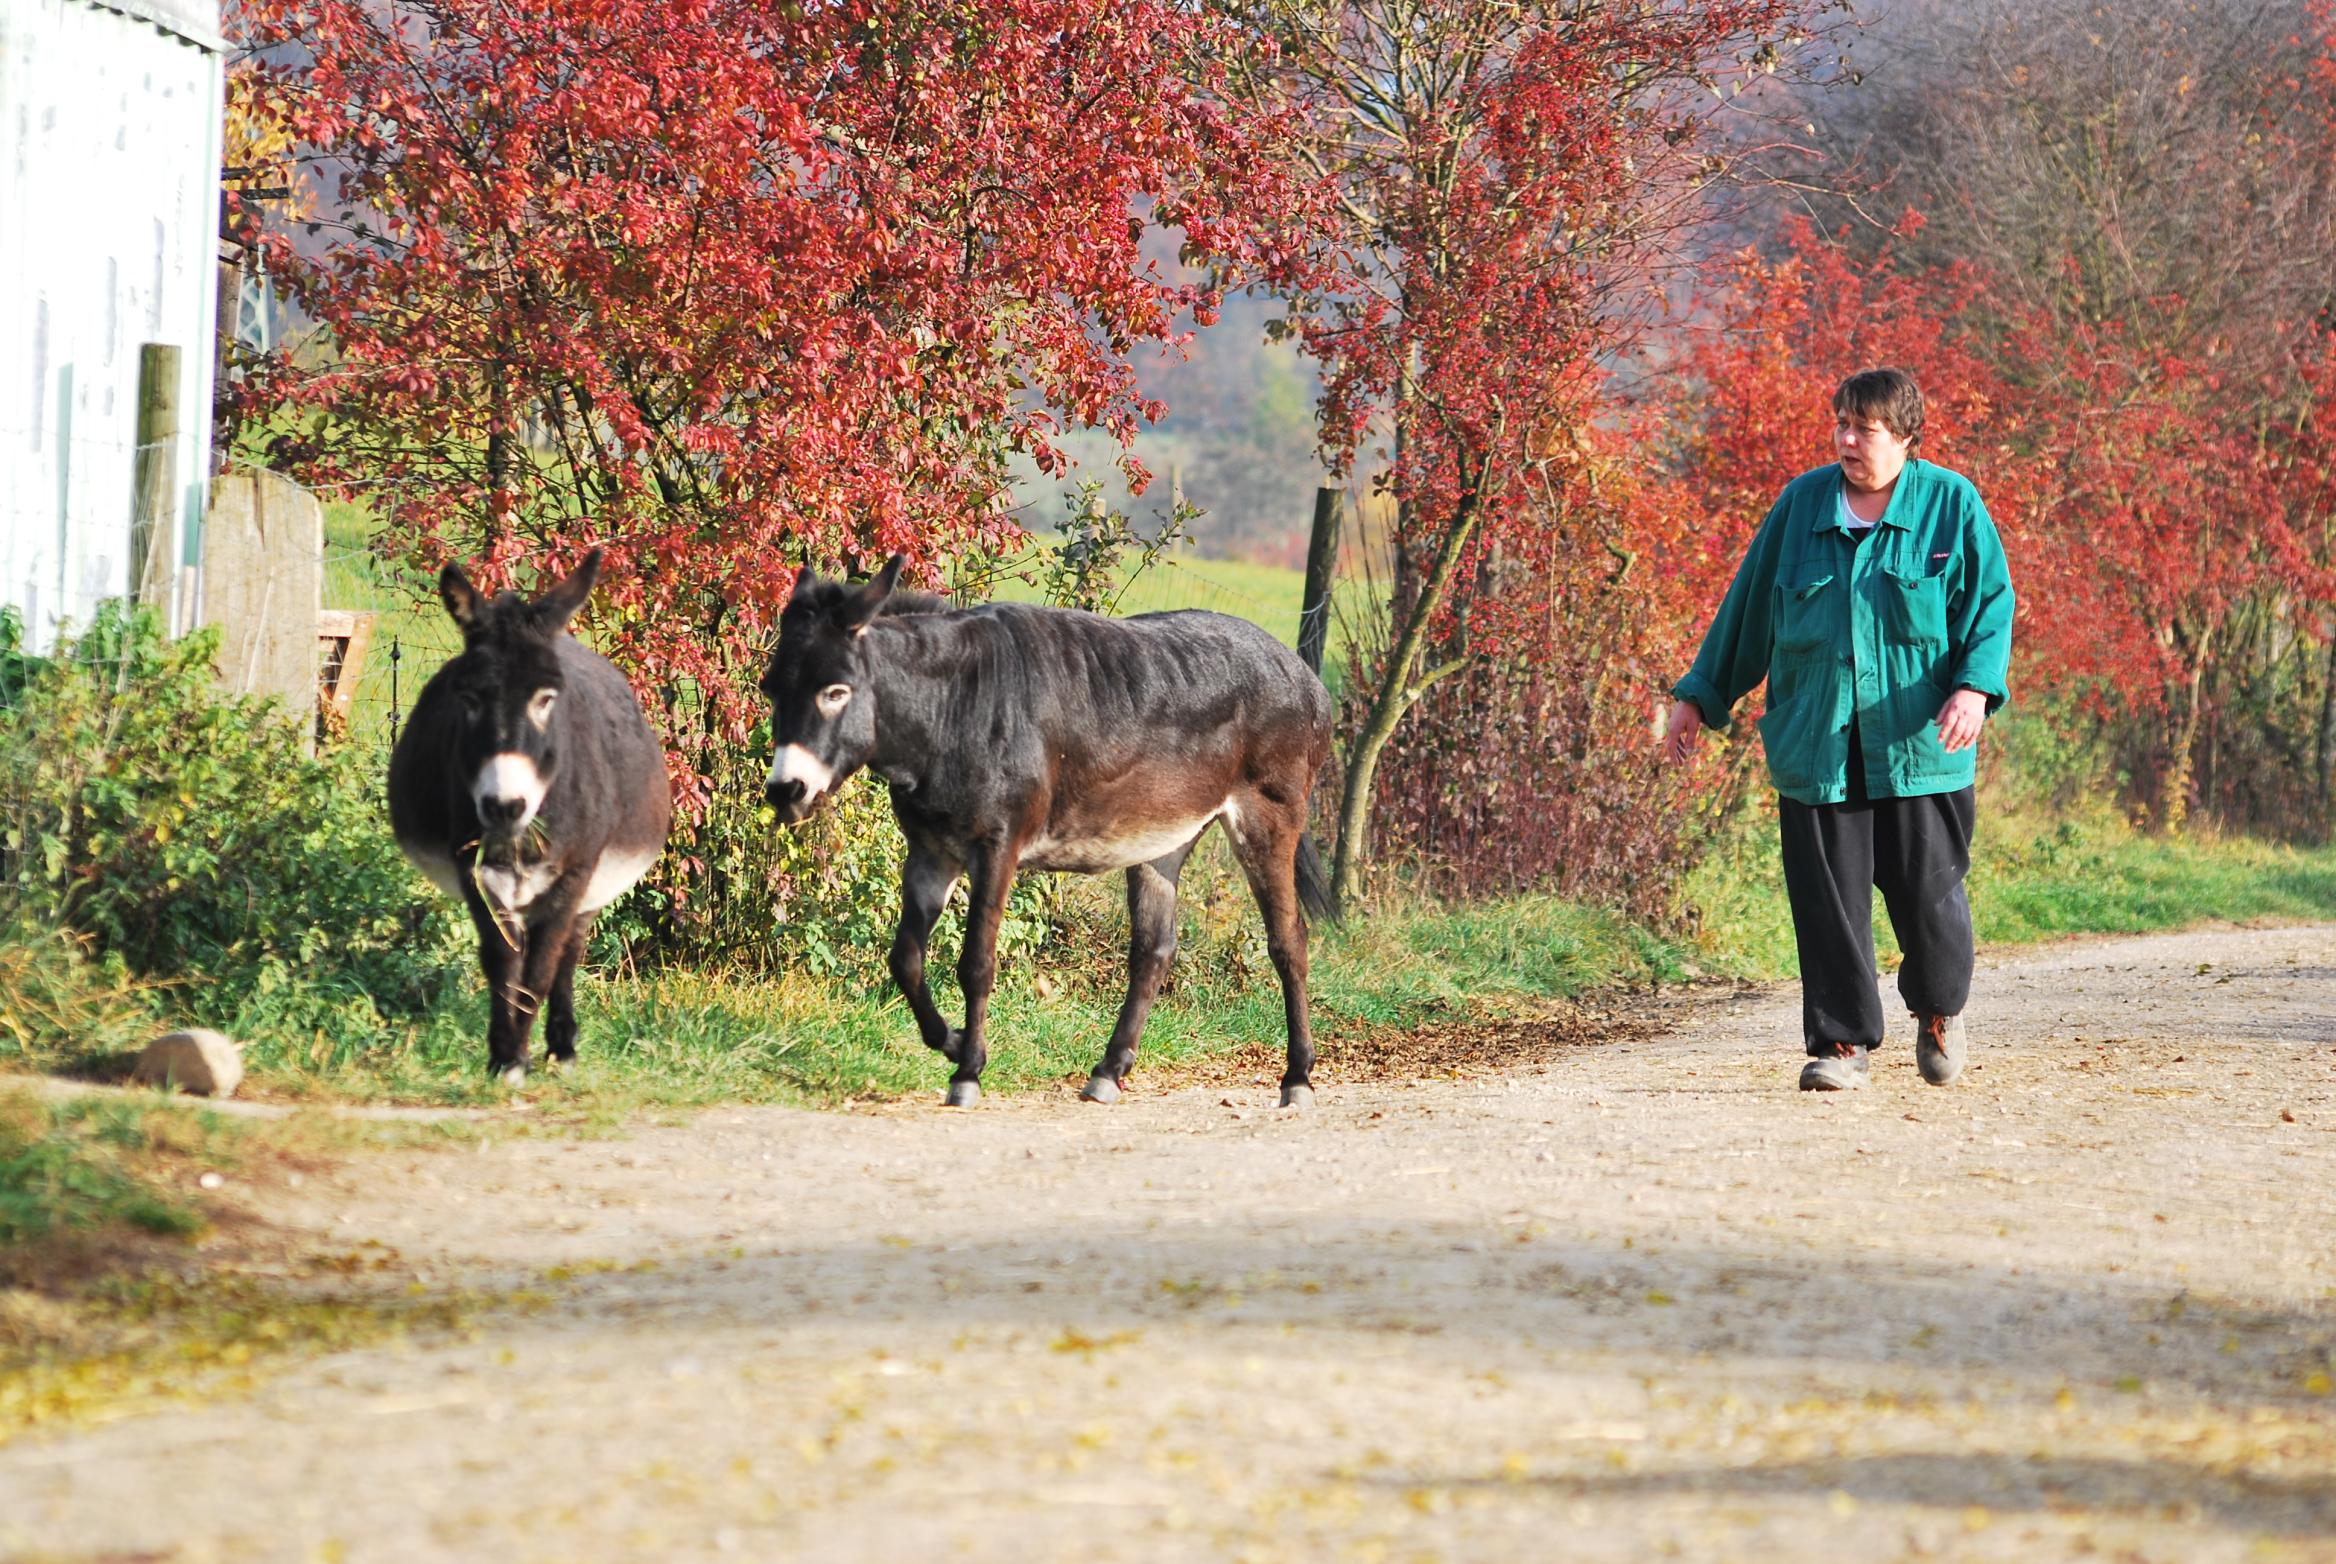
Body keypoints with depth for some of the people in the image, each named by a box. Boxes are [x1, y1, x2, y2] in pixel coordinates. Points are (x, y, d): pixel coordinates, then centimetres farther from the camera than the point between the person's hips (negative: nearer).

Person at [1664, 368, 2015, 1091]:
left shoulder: (1951, 504, 1)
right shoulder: (1801, 504, 8)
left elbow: (1992, 604, 1)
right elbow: (1748, 606, 16)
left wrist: (1974, 686, -16)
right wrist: (1699, 695, 18)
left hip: (1918, 744, -2)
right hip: (1816, 744, 2)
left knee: (1927, 890, 0)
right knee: (1827, 897, -1)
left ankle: (1939, 1012, 28)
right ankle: (1841, 1042, 8)